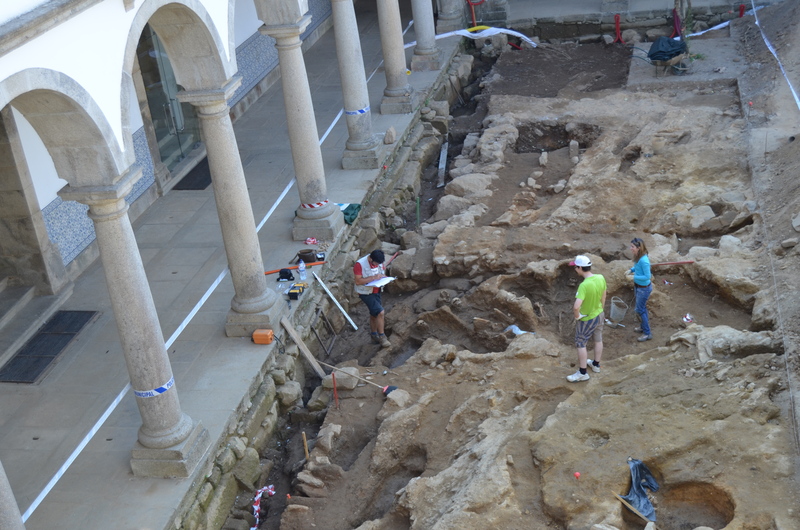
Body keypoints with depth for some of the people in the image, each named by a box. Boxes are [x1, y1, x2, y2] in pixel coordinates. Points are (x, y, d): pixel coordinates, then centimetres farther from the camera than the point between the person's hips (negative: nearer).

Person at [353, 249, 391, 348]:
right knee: (380, 312, -15)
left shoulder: (379, 262, -4)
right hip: (365, 293, -7)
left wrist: (382, 276, -10)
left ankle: (373, 334, 37)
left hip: (376, 291, 7)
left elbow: (383, 270, 14)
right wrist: (373, 278, -31)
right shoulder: (359, 264, -24)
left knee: (374, 314, 19)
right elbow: (358, 281, -26)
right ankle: (381, 336, -2)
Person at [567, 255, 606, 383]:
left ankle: (582, 373, 20)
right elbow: (603, 297, 3)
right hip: (599, 315, 7)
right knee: (598, 340, 23)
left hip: (587, 319, -7)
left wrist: (577, 316, -21)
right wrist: (600, 310, 17)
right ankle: (596, 364, 44)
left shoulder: (584, 285, -35)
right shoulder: (601, 278, -13)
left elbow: (576, 306, -42)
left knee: (581, 344, 10)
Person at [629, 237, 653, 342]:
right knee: (642, 308, 24)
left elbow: (647, 276, -27)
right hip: (638, 286, 9)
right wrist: (631, 270, -3)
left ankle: (647, 333, 15)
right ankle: (644, 327, 43)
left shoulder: (643, 260, -31)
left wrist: (634, 277, -24)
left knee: (640, 309, 2)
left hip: (644, 288, -9)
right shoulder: (638, 257, -5)